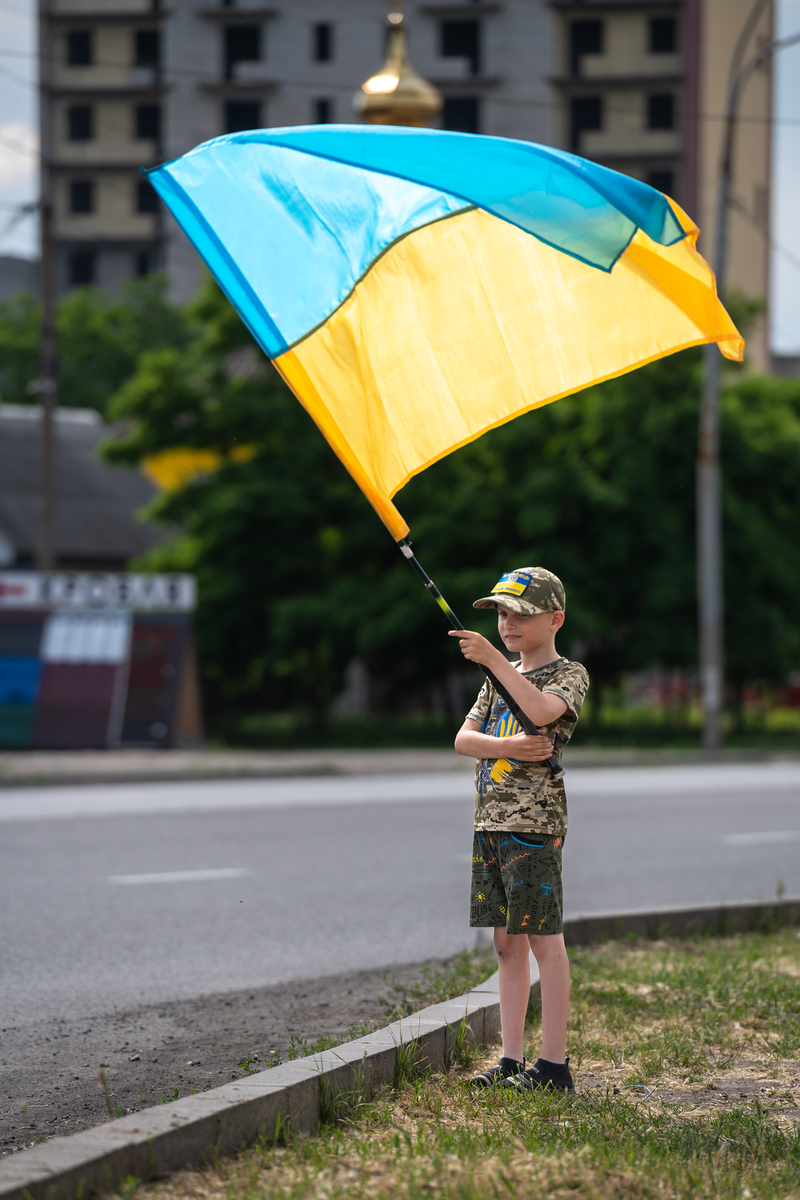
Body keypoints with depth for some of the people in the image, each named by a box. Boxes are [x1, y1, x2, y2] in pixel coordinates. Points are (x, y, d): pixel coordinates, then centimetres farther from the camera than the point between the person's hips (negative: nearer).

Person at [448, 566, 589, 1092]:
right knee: (507, 942, 8)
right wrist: (509, 747, -9)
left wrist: (494, 659, -28)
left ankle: (554, 1063, -5)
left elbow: (541, 710, -24)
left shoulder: (569, 674, -2)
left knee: (544, 940, -7)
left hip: (535, 821, -7)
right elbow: (464, 738, 9)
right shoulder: (500, 677, 20)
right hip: (491, 824, 7)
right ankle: (512, 1061, 10)